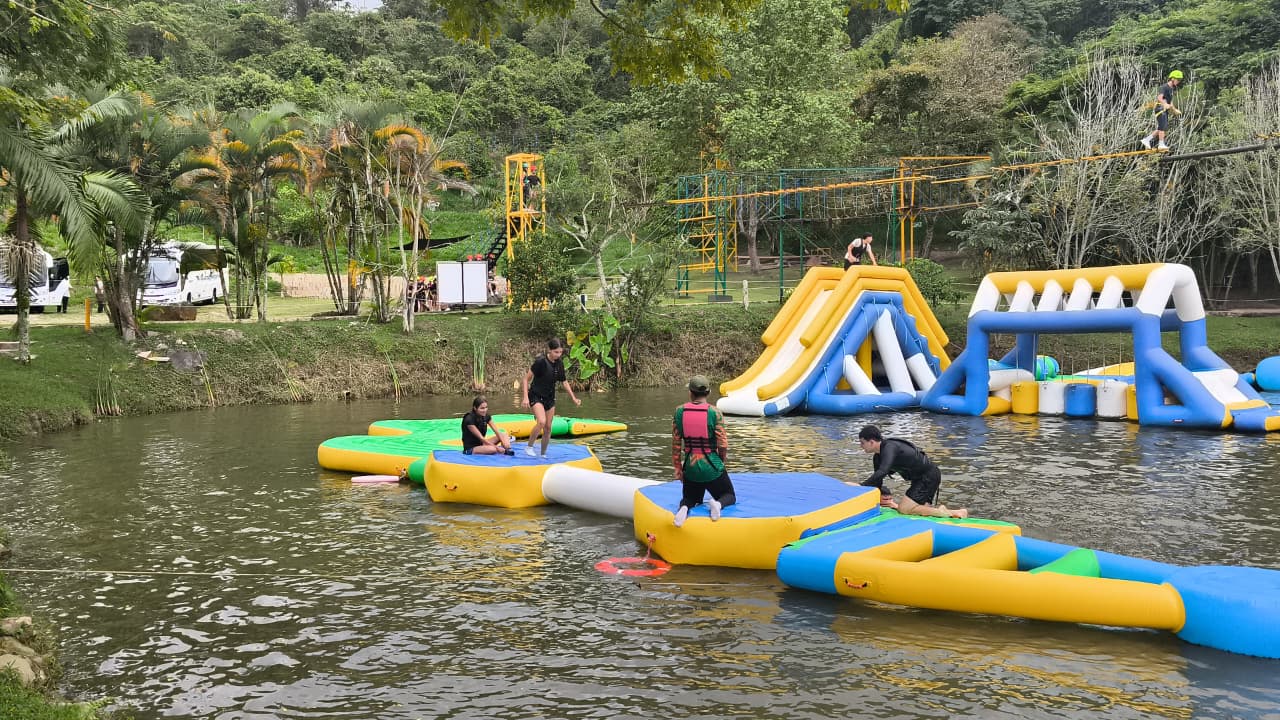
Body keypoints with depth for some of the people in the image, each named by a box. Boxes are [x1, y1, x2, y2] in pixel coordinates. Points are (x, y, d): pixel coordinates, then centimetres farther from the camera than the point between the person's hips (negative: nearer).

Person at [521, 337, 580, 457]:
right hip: (536, 396, -6)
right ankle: (529, 447, -8)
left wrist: (573, 398, 9)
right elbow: (527, 379, -13)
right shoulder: (540, 361, -19)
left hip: (550, 398, 6)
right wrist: (526, 397, -20)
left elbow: (564, 382, 12)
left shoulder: (559, 363, -1)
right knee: (541, 422, -26)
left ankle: (543, 454, 19)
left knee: (548, 427, 6)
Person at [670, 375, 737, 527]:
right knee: (730, 496, 21)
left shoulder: (679, 412, -3)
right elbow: (723, 444, -11)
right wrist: (722, 460, 11)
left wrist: (678, 468, 11)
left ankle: (684, 508, -13)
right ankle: (718, 504, -16)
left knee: (690, 498, 26)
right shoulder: (715, 412, -12)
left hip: (690, 467, 2)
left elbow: (676, 443, 0)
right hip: (712, 467, -2)